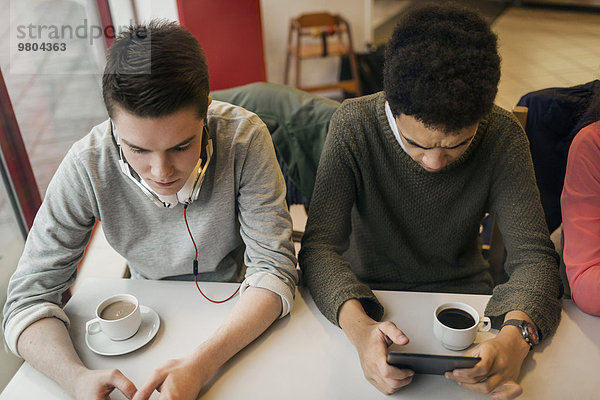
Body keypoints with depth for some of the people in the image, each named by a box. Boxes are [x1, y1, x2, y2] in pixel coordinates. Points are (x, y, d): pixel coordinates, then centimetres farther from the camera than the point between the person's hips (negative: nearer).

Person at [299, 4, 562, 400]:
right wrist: (358, 325, -42)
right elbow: (320, 245, -23)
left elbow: (533, 253, -16)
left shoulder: (502, 135, -17)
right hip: (367, 290, -2)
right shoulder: (354, 124, -21)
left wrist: (517, 335, -37)